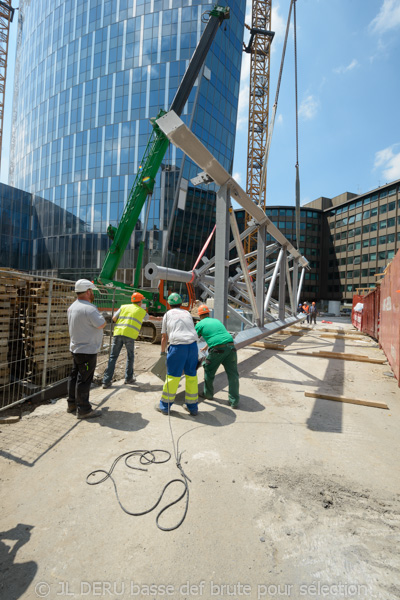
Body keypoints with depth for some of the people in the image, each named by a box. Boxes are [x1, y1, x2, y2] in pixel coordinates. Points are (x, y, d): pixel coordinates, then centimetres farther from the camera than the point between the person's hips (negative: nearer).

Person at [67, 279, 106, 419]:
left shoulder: (72, 307, 9)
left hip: (76, 348, 10)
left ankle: (72, 404, 31)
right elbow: (102, 324, -19)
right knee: (84, 380, -1)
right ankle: (83, 410, 8)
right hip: (87, 350, -10)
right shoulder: (89, 309, -23)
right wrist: (100, 317, -2)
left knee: (75, 376, 18)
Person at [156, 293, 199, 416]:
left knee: (172, 376, 7)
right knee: (191, 376, 13)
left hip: (177, 346, -3)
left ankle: (165, 405, 21)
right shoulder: (187, 313, 21)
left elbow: (164, 337, 17)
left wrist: (163, 351, 30)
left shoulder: (168, 314, 14)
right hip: (192, 345, 3)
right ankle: (192, 406, 22)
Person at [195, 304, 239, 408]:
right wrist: (206, 347, 58)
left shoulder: (200, 324, 10)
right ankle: (234, 401, 10)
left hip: (217, 349, -4)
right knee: (232, 374, 8)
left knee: (209, 371, 19)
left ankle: (208, 394, 35)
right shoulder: (217, 321, 27)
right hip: (230, 346, 5)